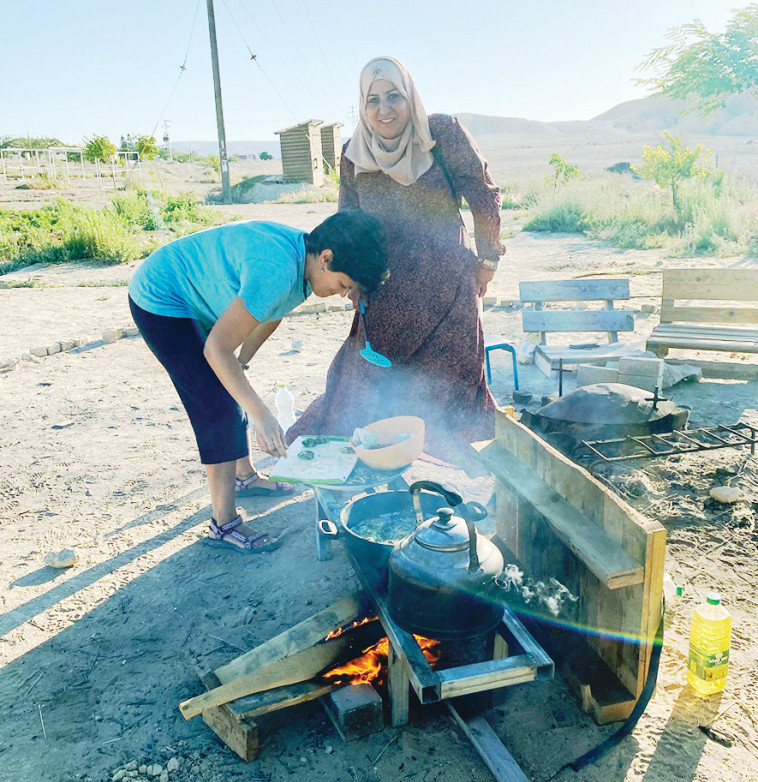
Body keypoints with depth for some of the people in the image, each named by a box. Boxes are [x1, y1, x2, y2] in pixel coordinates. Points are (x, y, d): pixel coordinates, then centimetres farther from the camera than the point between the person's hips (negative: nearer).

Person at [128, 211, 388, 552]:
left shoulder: (304, 257, -6)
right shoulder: (277, 271, -36)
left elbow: (269, 314, 10)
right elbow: (217, 347, -33)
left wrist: (240, 364, 15)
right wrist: (260, 415, -35)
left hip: (192, 299, 9)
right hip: (160, 302, -9)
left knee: (232, 393, 16)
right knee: (218, 408, -11)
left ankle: (244, 476, 37)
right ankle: (223, 525, -1)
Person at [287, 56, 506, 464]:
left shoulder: (443, 133, -8)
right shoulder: (354, 158, 0)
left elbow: (485, 197, 0)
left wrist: (487, 260, 3)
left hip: (446, 285, -1)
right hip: (387, 292, 2)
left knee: (445, 384, 5)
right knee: (368, 378, 4)